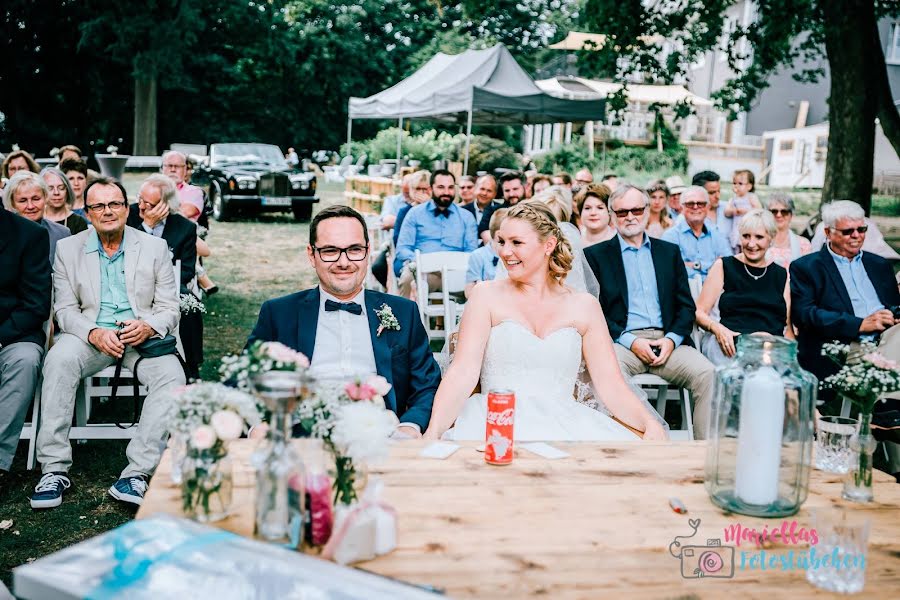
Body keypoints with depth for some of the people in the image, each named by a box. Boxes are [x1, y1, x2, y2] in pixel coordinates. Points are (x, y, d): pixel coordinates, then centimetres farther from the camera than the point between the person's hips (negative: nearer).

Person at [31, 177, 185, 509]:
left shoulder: (155, 247, 8)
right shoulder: (68, 248, 9)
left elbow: (169, 308, 6)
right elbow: (65, 309, 3)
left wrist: (149, 326, -18)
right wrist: (94, 333, -18)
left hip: (143, 336, 0)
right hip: (91, 335, 0)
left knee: (172, 376, -30)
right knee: (60, 359, -33)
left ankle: (137, 473, -30)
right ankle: (54, 469, -26)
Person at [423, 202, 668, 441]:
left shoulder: (584, 306, 10)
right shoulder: (487, 295, 6)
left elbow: (611, 384, 4)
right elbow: (463, 372, -4)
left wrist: (650, 423, -15)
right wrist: (433, 432, -20)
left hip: (563, 422, 2)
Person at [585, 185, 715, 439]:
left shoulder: (670, 252, 20)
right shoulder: (596, 255, 10)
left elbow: (686, 306, 15)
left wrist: (672, 339, -4)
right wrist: (631, 341, -11)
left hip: (667, 340, 3)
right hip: (622, 341, -3)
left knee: (706, 373, -24)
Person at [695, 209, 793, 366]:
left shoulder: (782, 275, 21)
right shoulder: (724, 266, 14)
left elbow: (788, 326, 18)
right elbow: (699, 312, 9)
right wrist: (717, 328, -13)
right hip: (729, 343, -2)